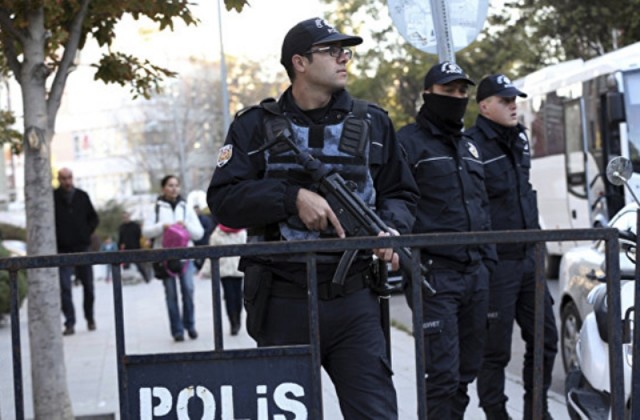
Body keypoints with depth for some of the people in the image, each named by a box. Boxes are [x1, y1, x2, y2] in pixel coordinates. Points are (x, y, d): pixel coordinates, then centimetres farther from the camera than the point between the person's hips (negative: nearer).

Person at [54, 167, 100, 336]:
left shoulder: (82, 196, 6)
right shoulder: (53, 197, -4)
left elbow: (93, 218, 16)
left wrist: (87, 233, 4)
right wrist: (55, 238, -6)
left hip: (82, 247, 3)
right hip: (63, 249, -3)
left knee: (88, 285, 10)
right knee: (65, 287, -8)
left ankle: (90, 318, 27)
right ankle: (70, 323, -5)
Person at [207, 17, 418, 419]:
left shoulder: (372, 122, 9)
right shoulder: (256, 126, 3)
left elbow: (401, 193, 14)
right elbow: (223, 199, -6)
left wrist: (392, 230, -8)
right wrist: (293, 197, -18)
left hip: (354, 300, 1)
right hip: (283, 305, -1)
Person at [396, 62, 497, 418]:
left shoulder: (469, 147, 21)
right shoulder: (409, 142, -3)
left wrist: (488, 259, 19)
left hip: (476, 275, 7)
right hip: (435, 276, -7)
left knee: (466, 371, 9)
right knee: (443, 375, -10)